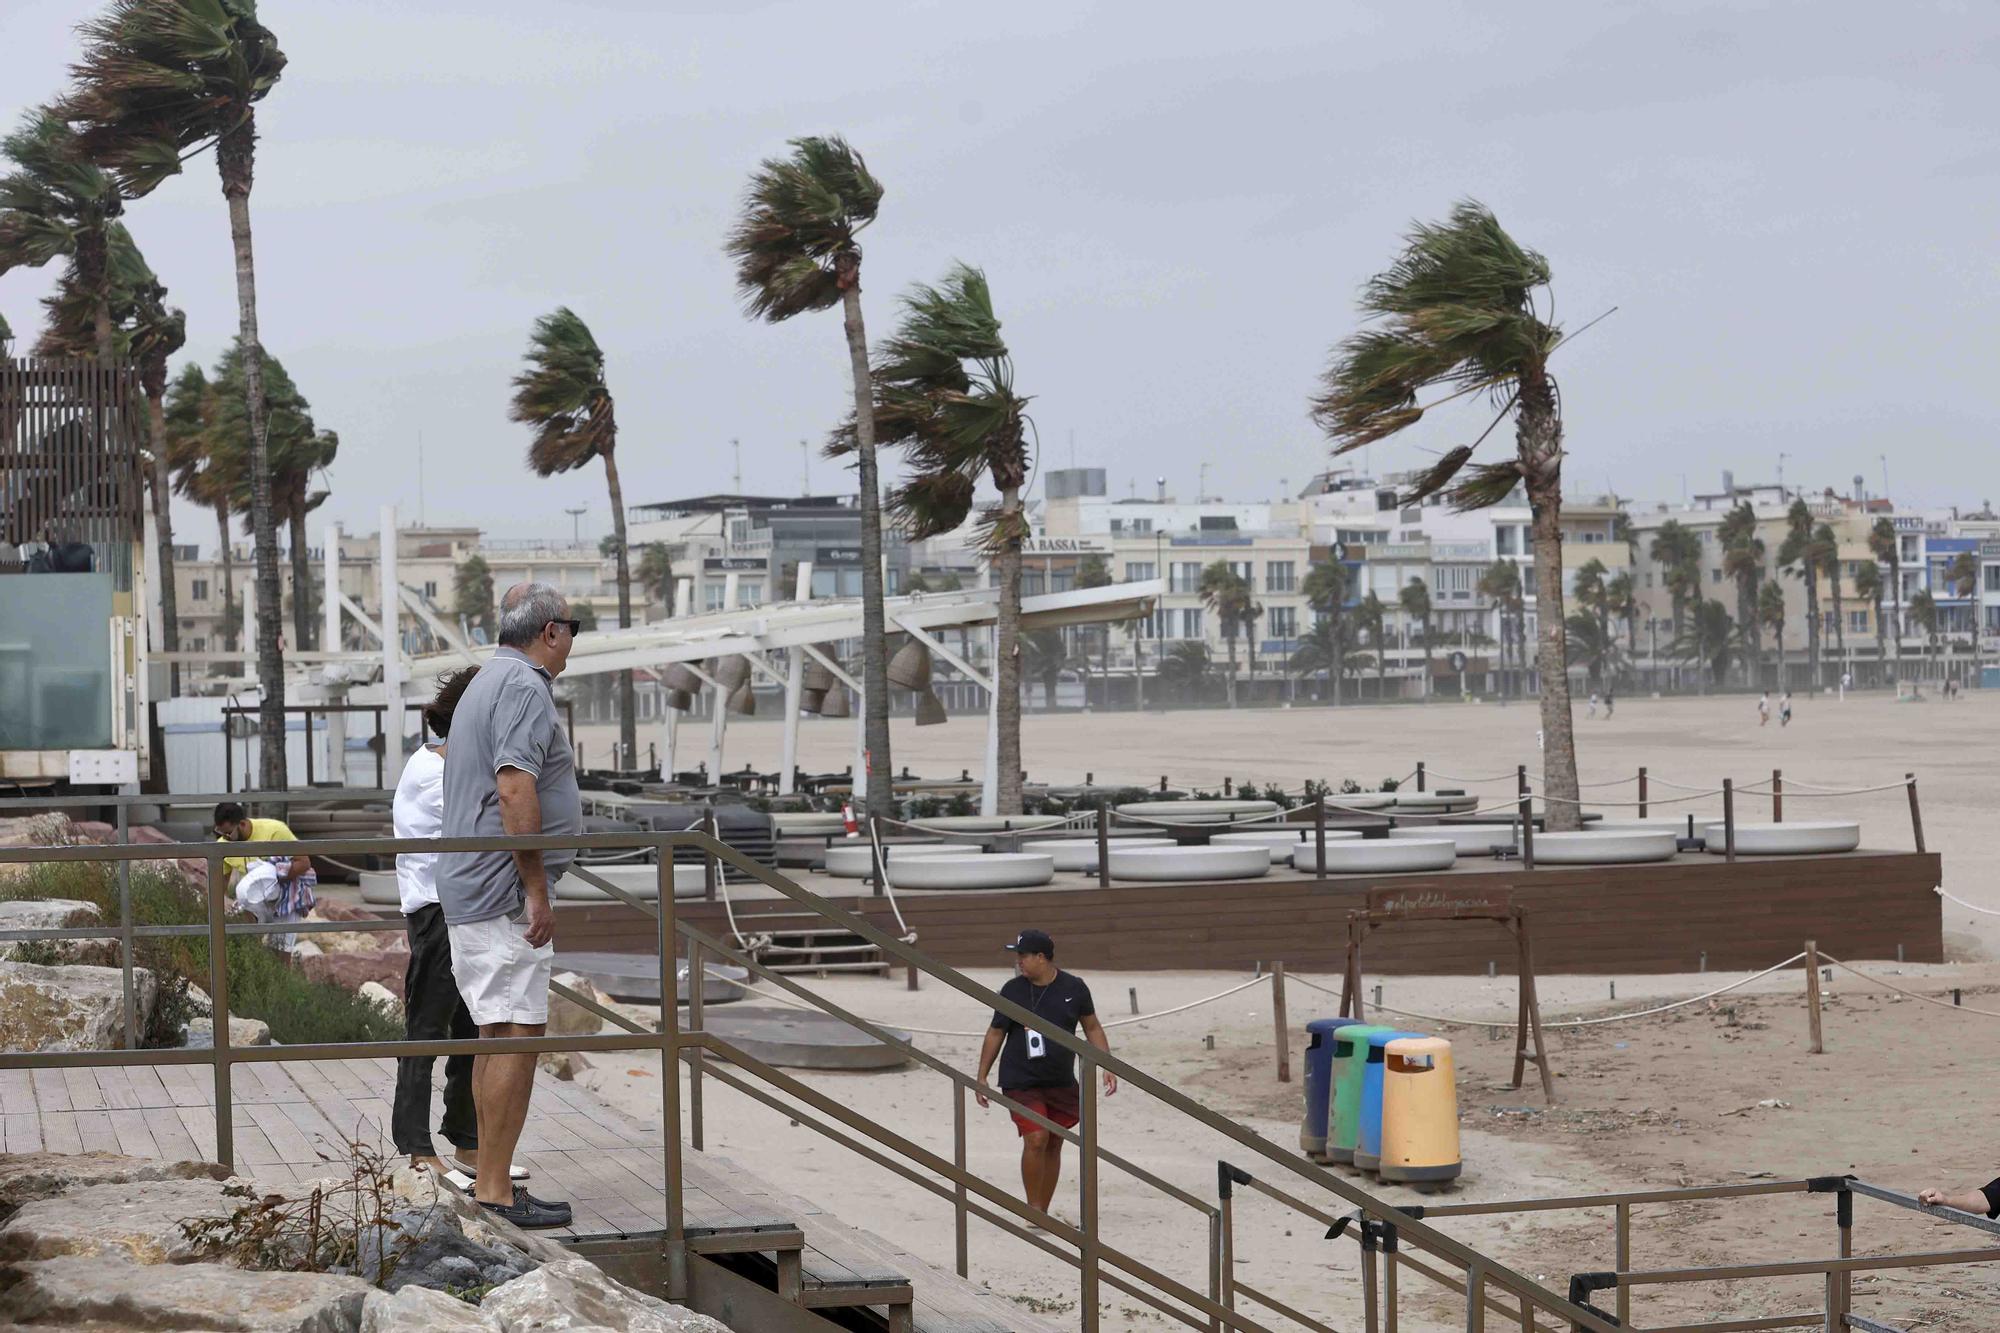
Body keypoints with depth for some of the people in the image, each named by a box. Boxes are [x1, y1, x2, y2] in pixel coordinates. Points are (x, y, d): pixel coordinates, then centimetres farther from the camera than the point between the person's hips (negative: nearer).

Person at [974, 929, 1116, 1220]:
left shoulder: (1074, 987, -2)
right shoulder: (1012, 990, -5)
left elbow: (1092, 1028, 9)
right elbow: (995, 1034, 4)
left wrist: (1108, 1067, 2)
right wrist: (981, 1077, 5)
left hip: (1062, 1083, 3)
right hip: (1021, 1082, -3)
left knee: (1054, 1145, 9)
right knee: (1036, 1139, -17)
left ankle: (1043, 1213, 21)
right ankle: (1033, 1210, -5)